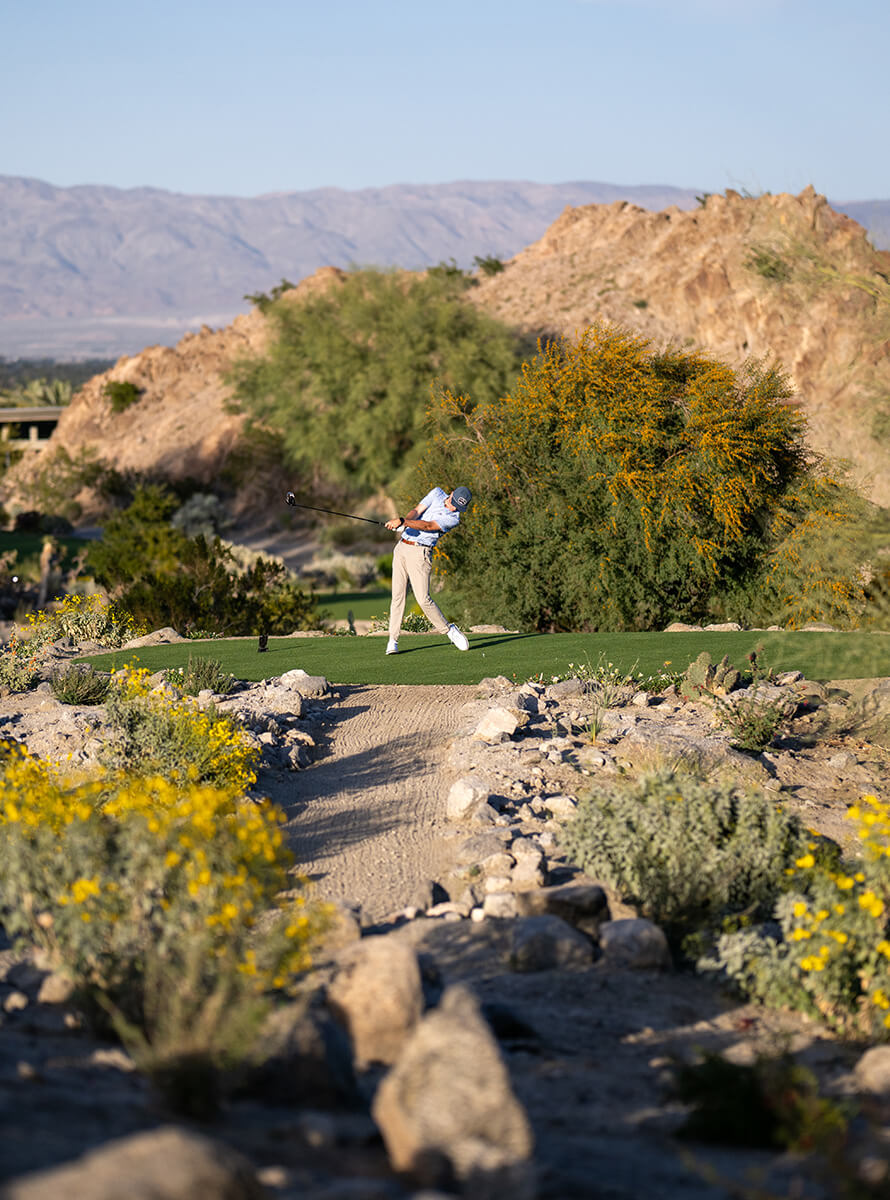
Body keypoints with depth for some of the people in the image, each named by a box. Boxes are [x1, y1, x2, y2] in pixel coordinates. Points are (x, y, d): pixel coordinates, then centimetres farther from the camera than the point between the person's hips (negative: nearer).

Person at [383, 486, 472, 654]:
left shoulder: (454, 518, -9)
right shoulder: (437, 493, 6)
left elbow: (428, 526, -21)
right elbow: (417, 511, -4)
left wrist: (403, 521, -33)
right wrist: (403, 520, -25)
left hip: (420, 553, -4)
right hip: (402, 547, 4)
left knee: (423, 599, -12)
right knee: (398, 595, -2)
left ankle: (449, 630, 7)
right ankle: (393, 641, 0)